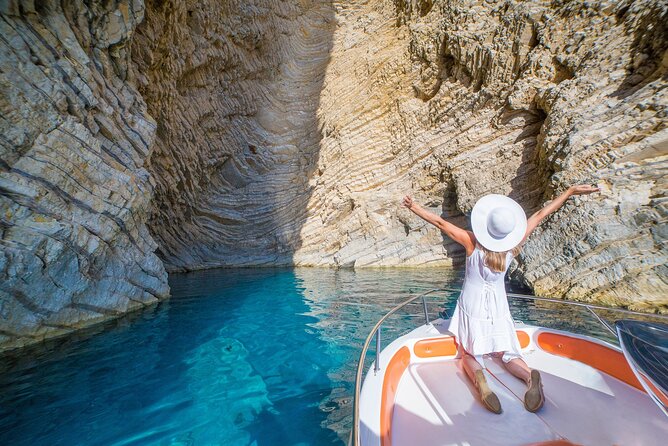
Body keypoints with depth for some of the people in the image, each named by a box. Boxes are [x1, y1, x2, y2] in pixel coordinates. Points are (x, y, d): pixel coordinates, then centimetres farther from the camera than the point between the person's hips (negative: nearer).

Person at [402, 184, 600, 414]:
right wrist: (571, 191, 9)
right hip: (498, 307, 3)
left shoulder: (472, 242, -23)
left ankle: (478, 377, -25)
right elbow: (540, 214, -4)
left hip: (472, 307, -2)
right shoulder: (513, 246, -13)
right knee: (506, 353, 13)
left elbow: (440, 222, -21)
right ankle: (529, 375, -18)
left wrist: (413, 206, -14)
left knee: (469, 354, 7)